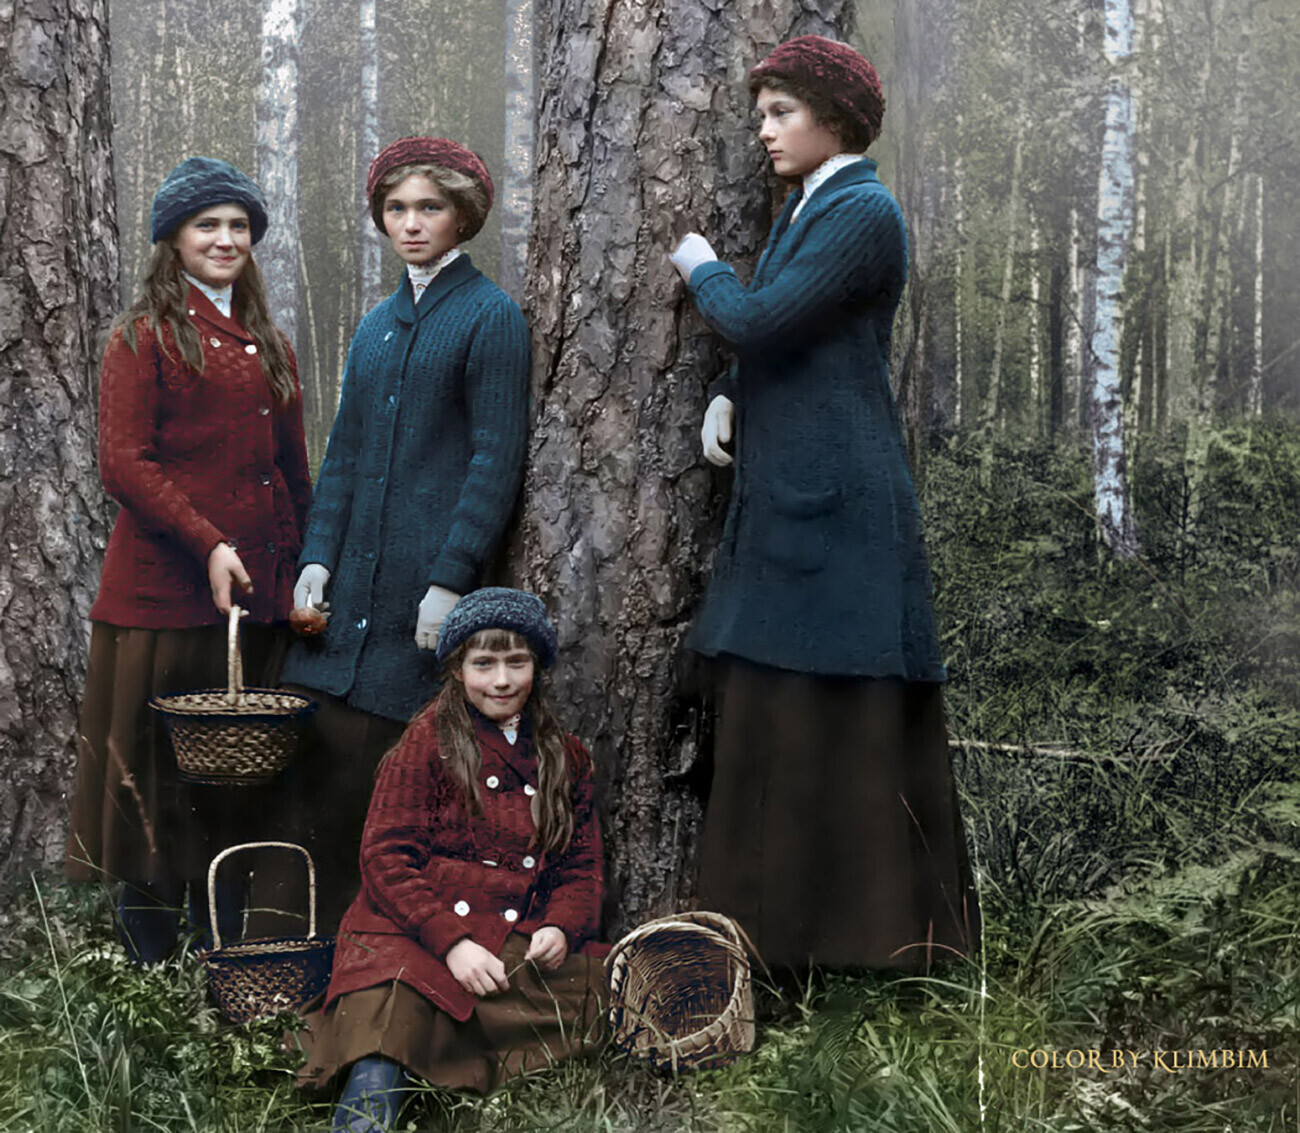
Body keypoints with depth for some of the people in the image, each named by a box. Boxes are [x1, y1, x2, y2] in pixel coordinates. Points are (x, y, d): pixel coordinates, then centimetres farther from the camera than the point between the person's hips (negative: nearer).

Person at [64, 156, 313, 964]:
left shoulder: (268, 344, 17)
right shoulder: (145, 336, -2)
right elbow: (124, 464, -10)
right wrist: (209, 545, -18)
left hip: (260, 589, 6)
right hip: (167, 585, -5)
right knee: (159, 742, 2)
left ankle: (223, 911, 22)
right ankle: (150, 914, 16)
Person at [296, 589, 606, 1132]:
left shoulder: (565, 757, 17)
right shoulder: (428, 741, 4)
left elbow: (582, 862, 18)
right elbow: (385, 855, -3)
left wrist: (561, 928, -4)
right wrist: (450, 941, -16)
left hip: (521, 946, 5)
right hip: (416, 935, -5)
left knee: (600, 997, -26)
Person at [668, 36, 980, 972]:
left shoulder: (862, 213, -12)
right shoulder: (809, 209, 17)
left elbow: (760, 320, -19)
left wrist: (702, 268, -1)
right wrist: (730, 400, 3)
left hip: (836, 502, -10)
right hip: (786, 494, 10)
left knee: (840, 714, -4)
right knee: (776, 710, 14)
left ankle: (873, 925, 8)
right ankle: (784, 911, 25)